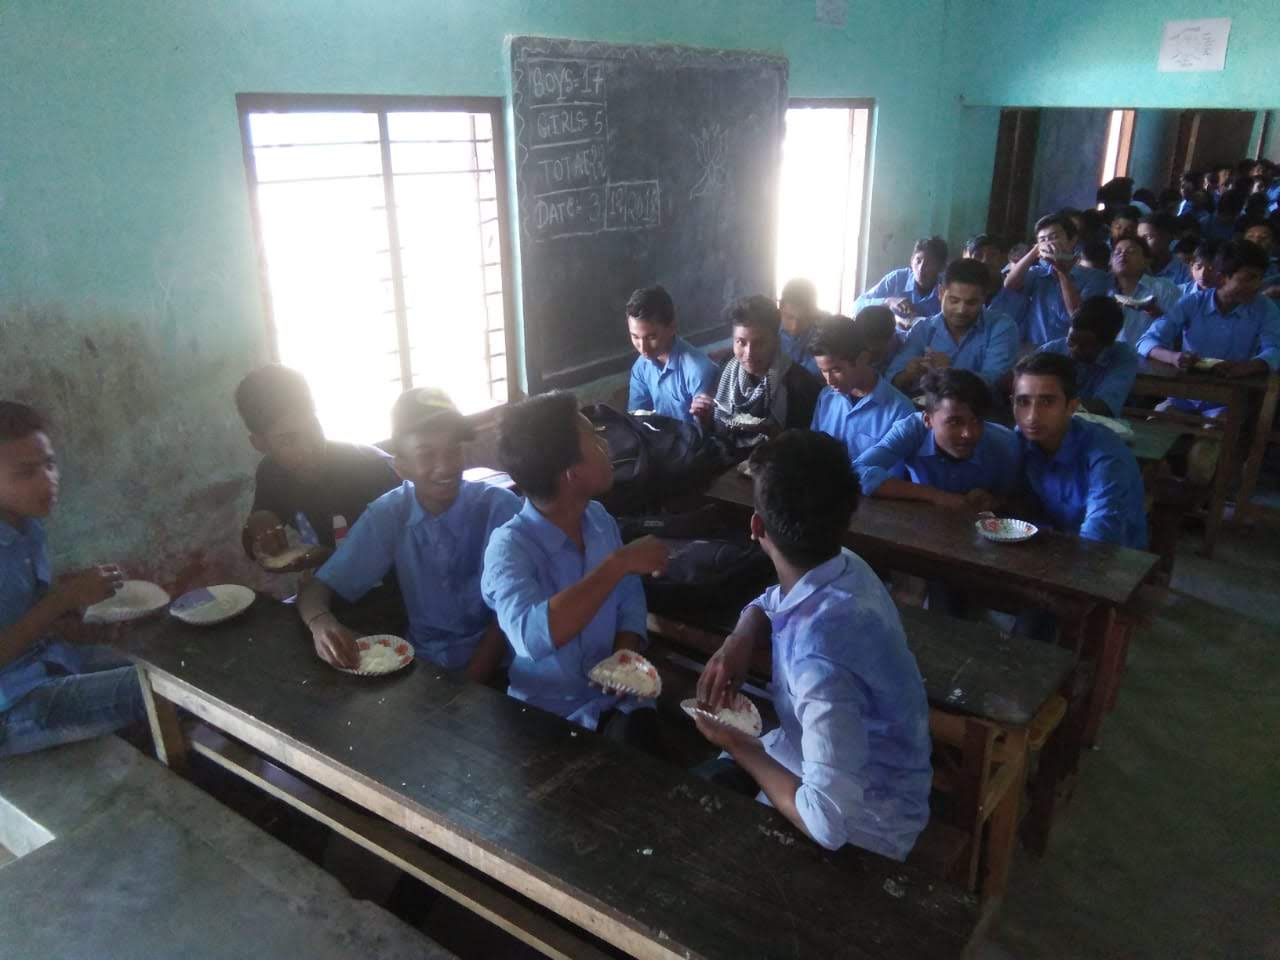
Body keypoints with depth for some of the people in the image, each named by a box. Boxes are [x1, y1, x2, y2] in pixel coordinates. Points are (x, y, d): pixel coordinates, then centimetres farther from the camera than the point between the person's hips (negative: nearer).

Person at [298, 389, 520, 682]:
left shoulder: (500, 508, -13)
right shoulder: (387, 513, -4)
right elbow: (317, 587, -4)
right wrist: (321, 623, -26)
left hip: (493, 671, -3)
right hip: (422, 664, 3)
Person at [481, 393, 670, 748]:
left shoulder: (598, 518, 1)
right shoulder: (509, 546, -19)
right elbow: (531, 636, -37)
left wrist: (625, 657, -10)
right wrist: (617, 564, -32)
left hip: (614, 697, 4)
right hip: (546, 713, -4)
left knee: (638, 737, -23)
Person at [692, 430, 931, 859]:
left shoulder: (820, 659, -39)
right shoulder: (844, 568, -12)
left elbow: (828, 823, -34)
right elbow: (766, 605, 9)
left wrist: (740, 747, -19)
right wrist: (739, 641, -13)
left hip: (862, 826, -7)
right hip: (836, 760, 7)